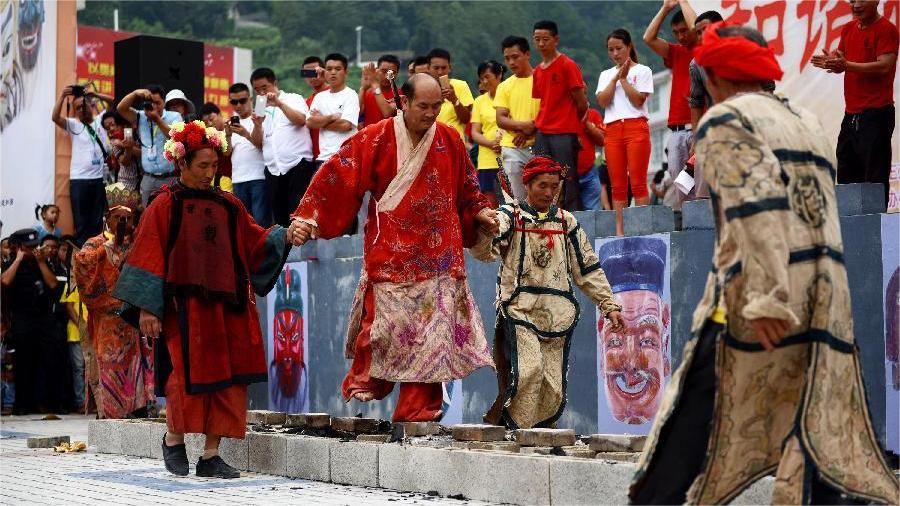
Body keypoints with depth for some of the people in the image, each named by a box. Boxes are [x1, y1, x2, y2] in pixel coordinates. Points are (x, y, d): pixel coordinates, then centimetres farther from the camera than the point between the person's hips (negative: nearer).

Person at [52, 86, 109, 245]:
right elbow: (55, 117, -8)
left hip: (99, 178, 2)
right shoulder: (73, 125, 7)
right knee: (81, 221, 0)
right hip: (79, 179, -2)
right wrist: (63, 96, -17)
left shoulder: (99, 122, 12)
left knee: (98, 220, 7)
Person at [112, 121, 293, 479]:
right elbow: (148, 257, -4)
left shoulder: (228, 205, 12)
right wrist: (146, 308, -11)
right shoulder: (166, 205, -1)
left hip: (226, 306, 5)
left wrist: (283, 236, -7)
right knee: (187, 373, -8)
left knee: (226, 380, 1)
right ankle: (173, 440, 17)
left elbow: (254, 242, 12)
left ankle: (210, 455, 8)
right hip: (184, 305, -5)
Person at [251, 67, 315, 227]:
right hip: (273, 170, 5)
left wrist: (279, 103, -16)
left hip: (298, 164, -5)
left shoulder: (293, 99, 7)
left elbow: (301, 120, -13)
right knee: (280, 217, 6)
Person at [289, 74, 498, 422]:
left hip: (438, 254, 3)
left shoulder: (450, 140, 6)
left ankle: (418, 409, 2)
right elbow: (335, 178, -6)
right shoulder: (376, 139, -4)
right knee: (385, 319, -10)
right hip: (390, 250, -3)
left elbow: (466, 190, 19)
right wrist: (306, 219, -13)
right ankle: (364, 383, 13)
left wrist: (481, 213, 3)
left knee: (432, 326, -2)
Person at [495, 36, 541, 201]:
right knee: (518, 197, -2)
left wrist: (529, 132, -14)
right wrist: (522, 125, -15)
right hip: (512, 147, 2)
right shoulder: (504, 86, 13)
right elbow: (500, 119, 4)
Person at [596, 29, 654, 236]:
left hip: (637, 127, -4)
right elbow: (602, 101, 3)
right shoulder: (606, 75, 19)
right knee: (618, 185, 0)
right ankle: (619, 230, -1)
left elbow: (638, 100, -5)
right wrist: (616, 78, -2)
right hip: (612, 130, 4)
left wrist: (624, 79, -2)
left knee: (638, 182, -10)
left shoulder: (642, 71, 7)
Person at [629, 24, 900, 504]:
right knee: (819, 439, 6)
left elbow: (757, 203, -16)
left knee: (688, 439, 0)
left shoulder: (725, 118, -1)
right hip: (827, 300, 7)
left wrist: (766, 297, -23)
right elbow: (811, 206, 19)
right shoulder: (807, 122, 22)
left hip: (759, 299, -7)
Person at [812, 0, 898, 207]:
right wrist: (830, 61, -6)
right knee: (846, 175, 10)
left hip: (876, 113, -8)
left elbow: (885, 66, -18)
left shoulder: (886, 29, -9)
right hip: (851, 113, 8)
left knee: (875, 177, -9)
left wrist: (846, 65, -26)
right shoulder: (848, 29, 15)